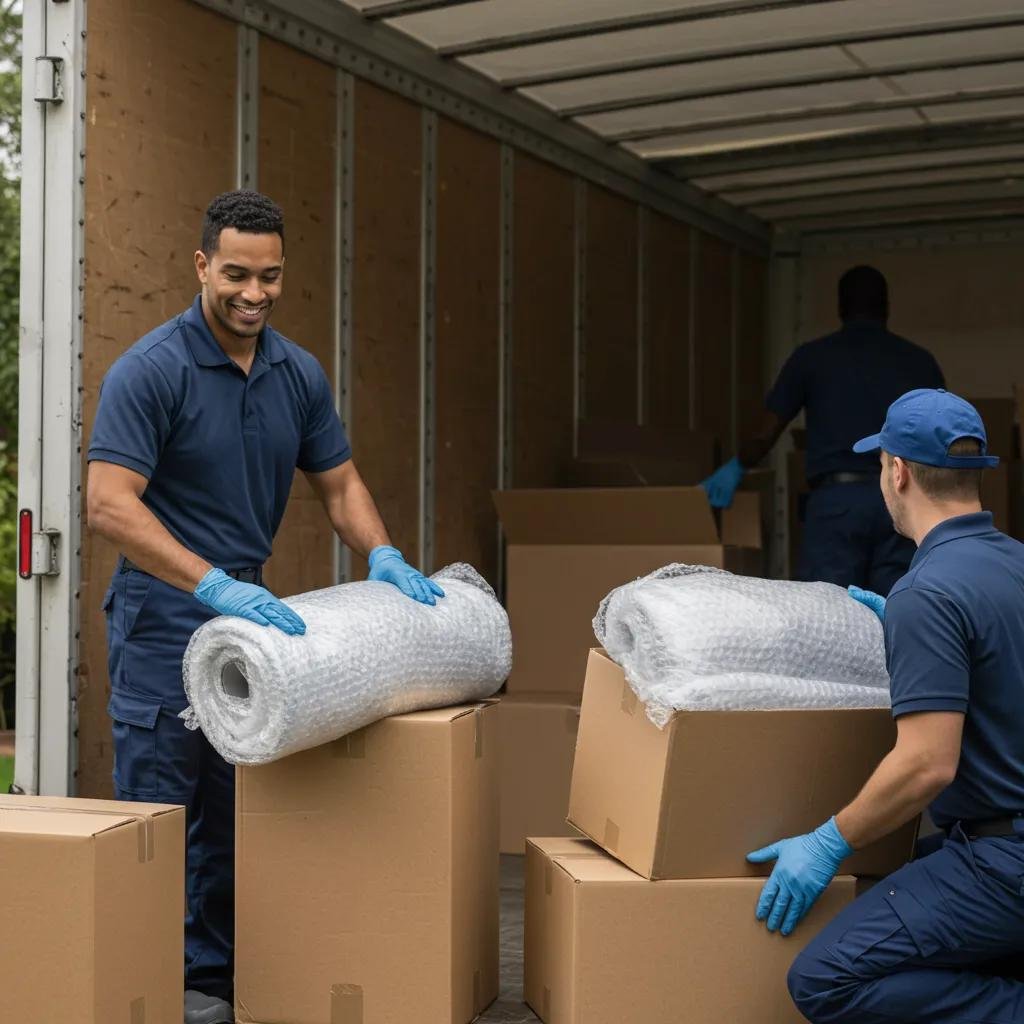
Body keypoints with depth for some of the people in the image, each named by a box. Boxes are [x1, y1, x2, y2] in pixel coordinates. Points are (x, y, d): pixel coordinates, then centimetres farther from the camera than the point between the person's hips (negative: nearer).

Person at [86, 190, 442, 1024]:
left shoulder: (300, 374, 4)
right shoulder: (150, 370, -16)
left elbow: (340, 484, 13)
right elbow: (110, 504, -25)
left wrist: (383, 556, -7)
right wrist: (215, 585, -34)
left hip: (252, 612, 7)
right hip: (165, 620, -6)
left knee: (236, 820, 12)